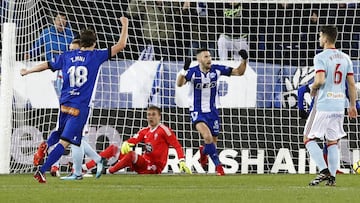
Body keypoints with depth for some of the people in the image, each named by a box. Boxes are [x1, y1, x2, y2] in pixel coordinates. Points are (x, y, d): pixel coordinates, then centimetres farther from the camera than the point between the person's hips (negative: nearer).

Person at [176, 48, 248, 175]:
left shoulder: (216, 70, -6)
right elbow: (179, 84, -32)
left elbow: (238, 72, -1)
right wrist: (184, 71, -50)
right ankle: (218, 165, -13)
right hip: (197, 112, -4)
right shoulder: (193, 72, -16)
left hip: (212, 111, 4)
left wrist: (244, 60, -18)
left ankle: (203, 152, 47)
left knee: (213, 141, 10)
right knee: (207, 136, -27)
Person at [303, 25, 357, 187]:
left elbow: (320, 80, -23)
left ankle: (324, 170, -10)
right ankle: (332, 177, 7)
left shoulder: (321, 57, -10)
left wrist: (313, 88, -1)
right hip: (339, 106, 6)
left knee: (309, 139, 4)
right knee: (333, 143, 12)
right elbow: (351, 84, 10)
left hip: (323, 105, -6)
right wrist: (352, 105, 18)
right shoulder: (345, 58, 9)